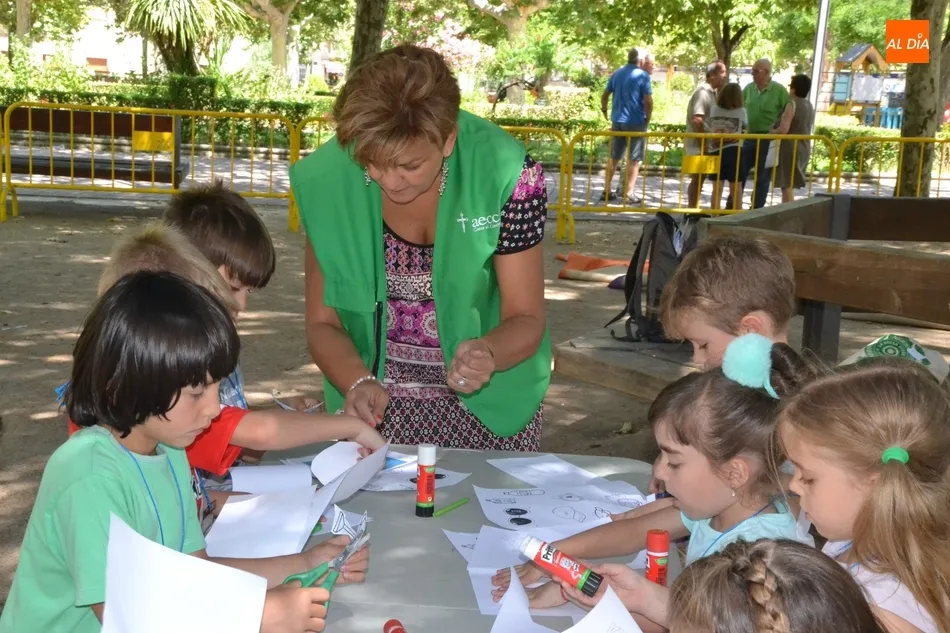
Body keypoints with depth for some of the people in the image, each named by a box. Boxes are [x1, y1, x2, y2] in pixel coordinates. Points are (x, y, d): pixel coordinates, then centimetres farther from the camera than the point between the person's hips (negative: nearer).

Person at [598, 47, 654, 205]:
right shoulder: (642, 76, -9)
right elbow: (648, 101, -14)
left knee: (614, 157, 13)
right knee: (634, 159, 1)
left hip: (617, 121, 5)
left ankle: (607, 191, 14)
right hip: (636, 122, -5)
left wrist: (604, 111, 28)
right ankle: (628, 194, -1)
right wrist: (648, 119, -2)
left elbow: (604, 96, 12)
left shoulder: (616, 74, 9)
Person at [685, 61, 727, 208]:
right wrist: (703, 144, -22)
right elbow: (697, 119, -24)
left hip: (706, 144, 9)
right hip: (698, 145, -9)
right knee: (697, 179, -4)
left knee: (700, 179, 12)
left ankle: (694, 210, 18)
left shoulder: (713, 92, 13)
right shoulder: (703, 92, -16)